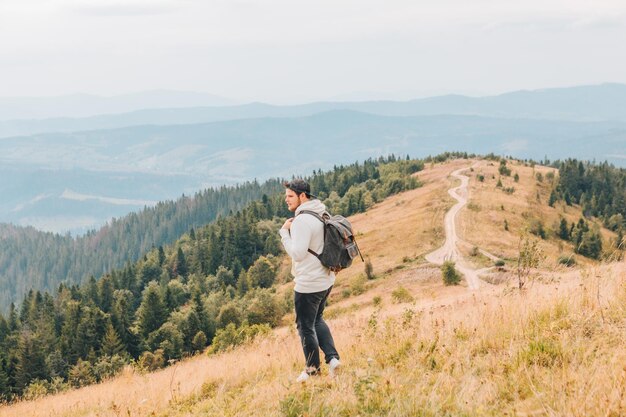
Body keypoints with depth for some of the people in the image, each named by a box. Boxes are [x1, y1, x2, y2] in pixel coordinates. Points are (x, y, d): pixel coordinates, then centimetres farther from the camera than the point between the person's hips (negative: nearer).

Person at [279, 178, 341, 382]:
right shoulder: (321, 214, 7)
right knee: (317, 320, 25)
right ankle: (332, 357, 16)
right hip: (325, 279, 9)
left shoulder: (302, 220, -23)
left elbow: (297, 253, -26)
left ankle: (313, 369, 20)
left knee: (306, 326, 8)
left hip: (308, 284, -9)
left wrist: (285, 231, -17)